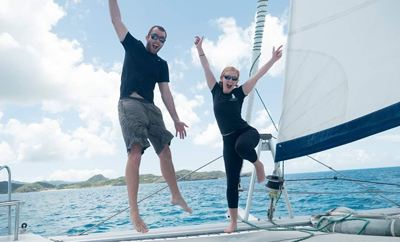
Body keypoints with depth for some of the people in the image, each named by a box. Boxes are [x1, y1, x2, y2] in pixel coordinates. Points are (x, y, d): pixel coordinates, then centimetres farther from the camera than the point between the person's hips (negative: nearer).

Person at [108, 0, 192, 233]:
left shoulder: (162, 65, 18)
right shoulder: (133, 47, 11)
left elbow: (166, 93, 14)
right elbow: (116, 20, 8)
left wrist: (176, 119, 9)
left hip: (151, 107, 5)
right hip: (130, 104, -5)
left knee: (165, 152, 6)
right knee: (136, 153, -21)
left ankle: (176, 196, 23)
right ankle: (134, 211, -22)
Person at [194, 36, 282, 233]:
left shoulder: (239, 93, 1)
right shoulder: (216, 90, 6)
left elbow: (257, 76, -3)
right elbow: (206, 68, 6)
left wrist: (273, 59, -8)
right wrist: (199, 48, 5)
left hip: (247, 132, -2)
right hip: (228, 140, 2)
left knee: (241, 146, -42)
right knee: (231, 182, 0)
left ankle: (258, 164, -7)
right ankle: (233, 222, 12)